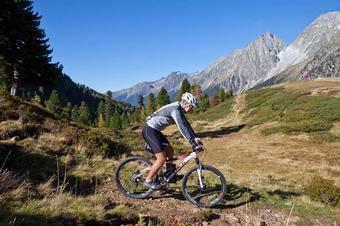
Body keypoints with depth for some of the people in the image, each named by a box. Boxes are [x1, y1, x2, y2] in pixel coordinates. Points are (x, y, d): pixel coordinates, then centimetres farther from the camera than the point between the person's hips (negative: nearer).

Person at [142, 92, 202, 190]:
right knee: (162, 158, -11)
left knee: (170, 151, 12)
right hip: (149, 131, -10)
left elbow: (186, 125, 13)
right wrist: (193, 143, -29)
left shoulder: (179, 109, 9)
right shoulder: (175, 109, -22)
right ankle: (148, 180, 4)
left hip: (155, 131, 10)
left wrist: (195, 137, 3)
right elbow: (182, 128, -29)